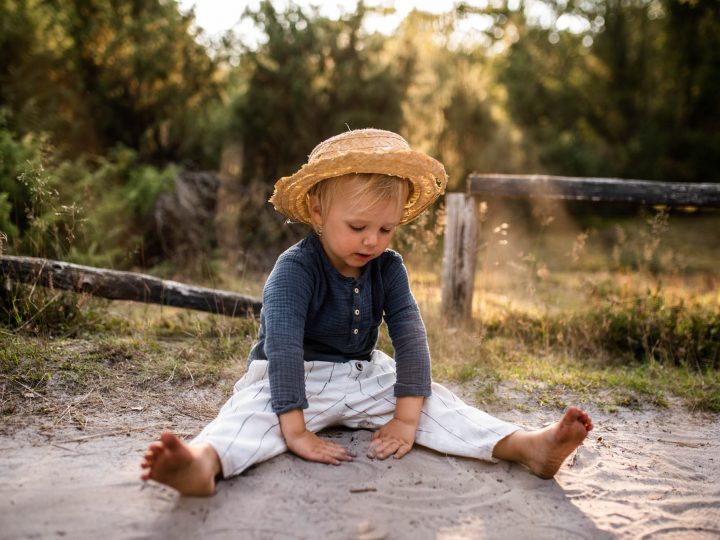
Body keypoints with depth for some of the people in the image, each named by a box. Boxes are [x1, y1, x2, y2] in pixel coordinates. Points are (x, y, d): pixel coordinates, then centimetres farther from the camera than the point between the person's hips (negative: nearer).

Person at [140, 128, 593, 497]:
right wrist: (295, 431, -38)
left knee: (436, 401, -13)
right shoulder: (295, 269, -21)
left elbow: (410, 336, -11)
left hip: (366, 379, 5)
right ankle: (203, 461, -62)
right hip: (297, 380, -5)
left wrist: (407, 417, -20)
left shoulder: (389, 268, -5)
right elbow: (283, 345, -30)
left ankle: (526, 446, -24)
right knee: (255, 410, -35)